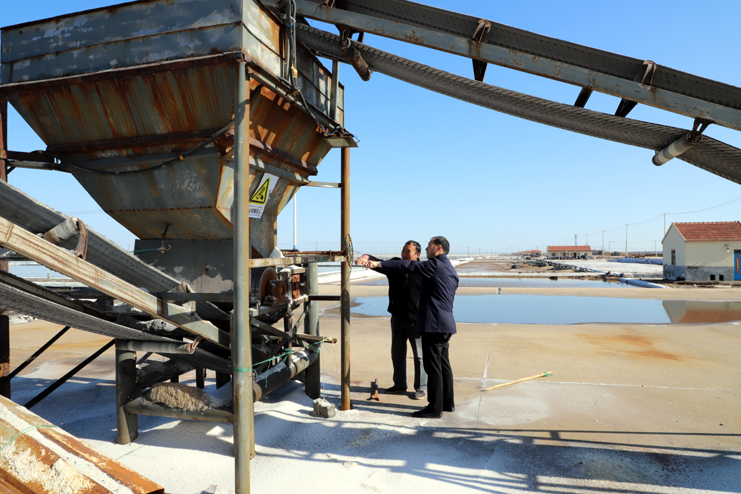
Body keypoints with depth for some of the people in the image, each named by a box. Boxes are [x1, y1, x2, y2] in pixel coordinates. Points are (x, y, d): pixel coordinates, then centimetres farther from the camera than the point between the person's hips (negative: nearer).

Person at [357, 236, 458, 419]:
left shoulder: (435, 265, -12)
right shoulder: (451, 270, 18)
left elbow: (408, 267, -20)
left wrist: (378, 263, -23)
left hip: (434, 324, -10)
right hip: (446, 323, 10)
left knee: (433, 366, -3)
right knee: (443, 364, 17)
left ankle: (435, 408, 3)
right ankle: (448, 402, 26)